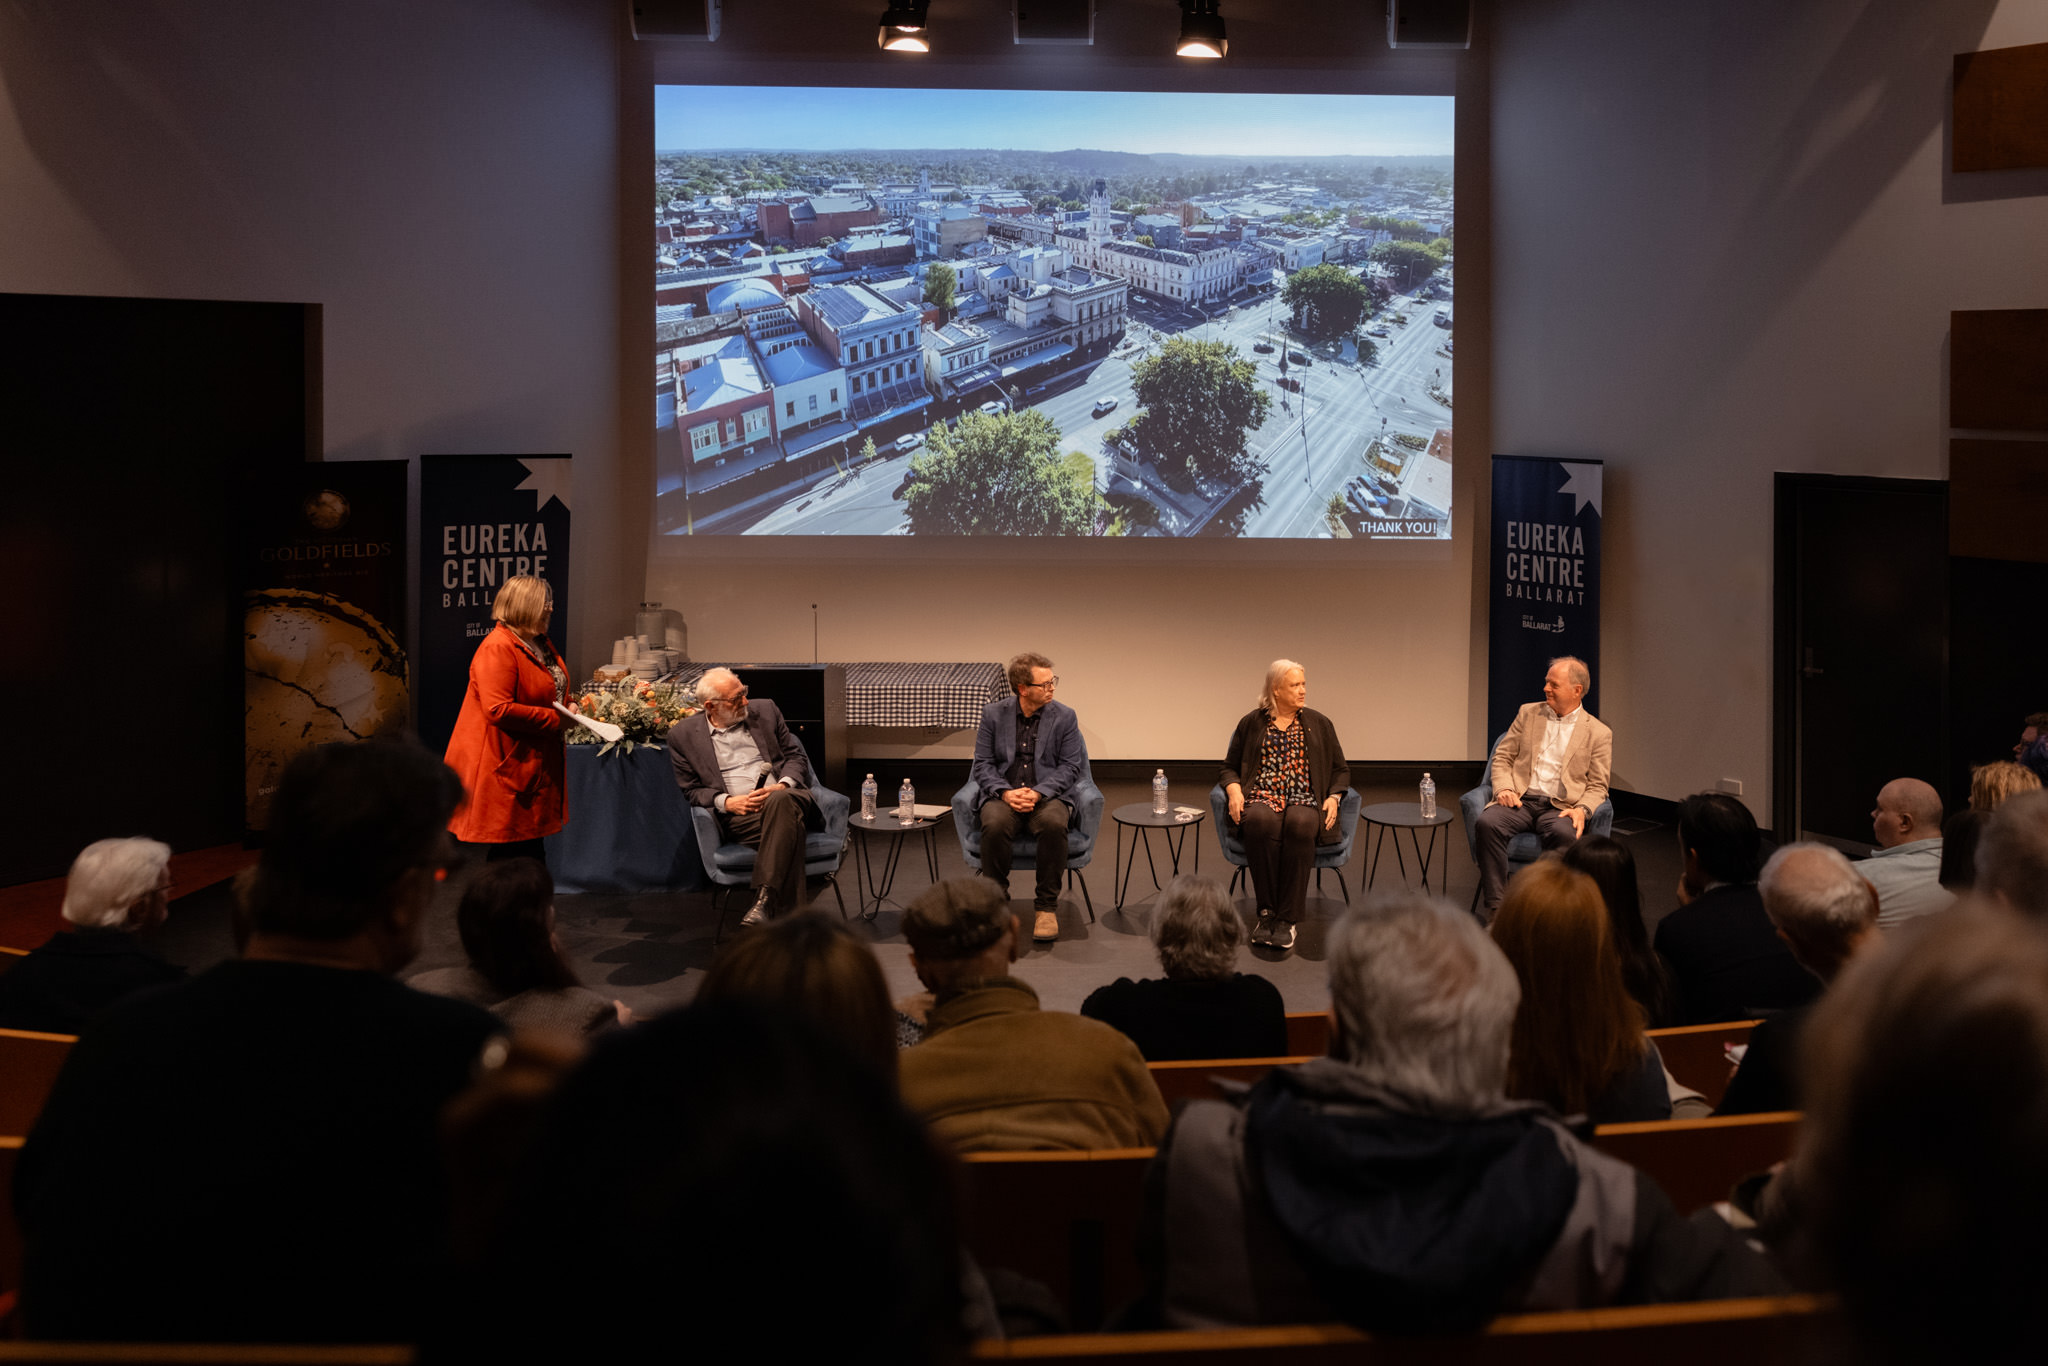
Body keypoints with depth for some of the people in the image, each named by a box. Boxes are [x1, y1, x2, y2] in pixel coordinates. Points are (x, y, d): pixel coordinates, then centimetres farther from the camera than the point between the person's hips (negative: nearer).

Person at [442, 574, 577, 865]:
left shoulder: (542, 644, 14)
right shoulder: (497, 648, -17)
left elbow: (552, 691, 32)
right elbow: (498, 710, -26)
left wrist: (568, 707, 8)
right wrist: (554, 720, -20)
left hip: (533, 764, 10)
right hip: (503, 770, -10)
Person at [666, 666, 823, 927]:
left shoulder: (765, 710, 16)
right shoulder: (684, 734, 10)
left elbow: (796, 757, 17)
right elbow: (692, 790, 10)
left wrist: (782, 786, -5)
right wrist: (726, 802, -10)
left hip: (785, 798, 2)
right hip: (738, 816, -2)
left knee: (781, 801, -38)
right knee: (788, 823, -36)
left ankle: (764, 900, -47)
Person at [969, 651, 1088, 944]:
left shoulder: (1064, 717, 4)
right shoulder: (994, 714, 6)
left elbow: (1070, 766, -1)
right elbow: (983, 764, 4)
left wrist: (1037, 793, -16)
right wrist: (1005, 792, -15)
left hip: (1048, 795, 0)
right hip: (1003, 795, 0)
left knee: (1054, 824, -35)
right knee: (994, 825, -34)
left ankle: (1046, 906, -20)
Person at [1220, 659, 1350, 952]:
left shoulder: (1318, 724, 18)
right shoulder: (1252, 723, 16)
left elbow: (1340, 769, 20)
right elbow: (1230, 766, 20)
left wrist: (1334, 797, 0)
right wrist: (1234, 789, -2)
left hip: (1304, 800, 0)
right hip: (1261, 798, 0)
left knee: (1299, 824, -39)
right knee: (1261, 822, -39)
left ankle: (1287, 920, -36)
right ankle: (1267, 913, -31)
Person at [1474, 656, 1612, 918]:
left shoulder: (1599, 734, 10)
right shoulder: (1528, 714, 17)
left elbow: (1598, 787, 7)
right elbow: (1502, 758, 16)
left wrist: (1582, 809, -14)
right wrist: (1504, 789, -4)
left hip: (1559, 806, -2)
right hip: (1519, 800, 2)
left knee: (1564, 833, -38)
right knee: (1488, 822, -31)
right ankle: (1494, 909, -28)